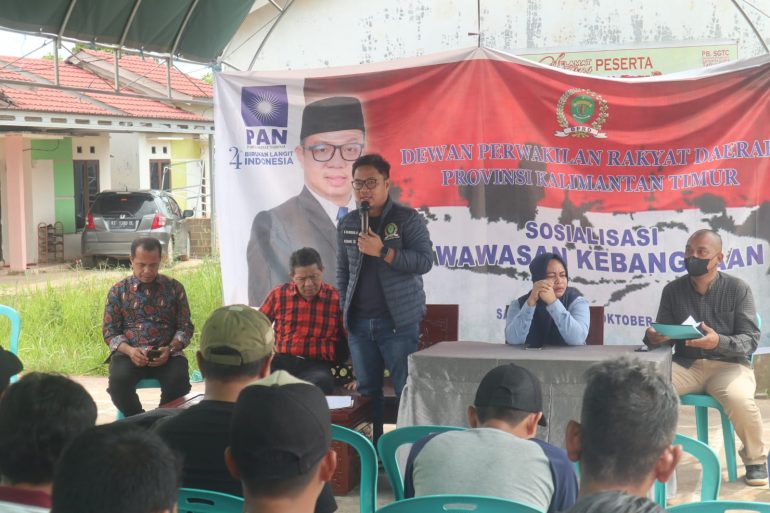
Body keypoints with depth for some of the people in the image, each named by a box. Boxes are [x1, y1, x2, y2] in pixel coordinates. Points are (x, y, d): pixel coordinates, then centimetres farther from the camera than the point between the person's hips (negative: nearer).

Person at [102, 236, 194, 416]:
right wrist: (128, 350, -14)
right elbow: (109, 330, 6)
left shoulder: (174, 288, 10)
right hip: (129, 353, 0)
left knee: (178, 381, -32)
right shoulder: (118, 291, 9)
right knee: (118, 381, -32)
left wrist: (170, 349, -12)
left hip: (166, 354, 0)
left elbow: (185, 327, 8)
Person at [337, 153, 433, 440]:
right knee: (367, 390, 8)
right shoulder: (347, 224, 12)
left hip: (399, 320, -4)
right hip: (359, 322, 5)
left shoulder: (407, 219, -4)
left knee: (407, 390, -3)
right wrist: (345, 308, 11)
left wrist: (382, 251, -19)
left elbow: (425, 261, -13)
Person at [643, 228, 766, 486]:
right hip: (686, 364, 2)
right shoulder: (673, 290, 4)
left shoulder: (738, 289, -4)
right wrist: (653, 338, -21)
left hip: (728, 364, -2)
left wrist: (719, 342, -28)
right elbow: (663, 335, 5)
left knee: (739, 401, -34)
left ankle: (756, 459, -4)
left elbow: (751, 340, -8)